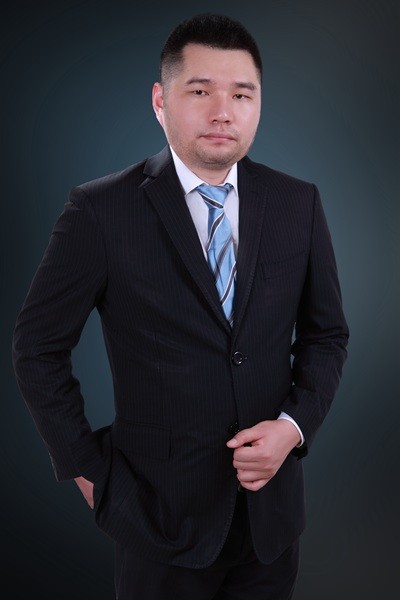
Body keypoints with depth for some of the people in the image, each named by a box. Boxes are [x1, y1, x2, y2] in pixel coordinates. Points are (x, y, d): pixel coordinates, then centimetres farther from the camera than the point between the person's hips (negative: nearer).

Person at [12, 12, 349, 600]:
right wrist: (85, 468, -5)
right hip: (161, 509, -3)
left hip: (271, 505, 3)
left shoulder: (298, 204, -1)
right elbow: (39, 347, -4)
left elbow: (326, 332, 7)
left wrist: (296, 425, -8)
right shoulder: (101, 211, -12)